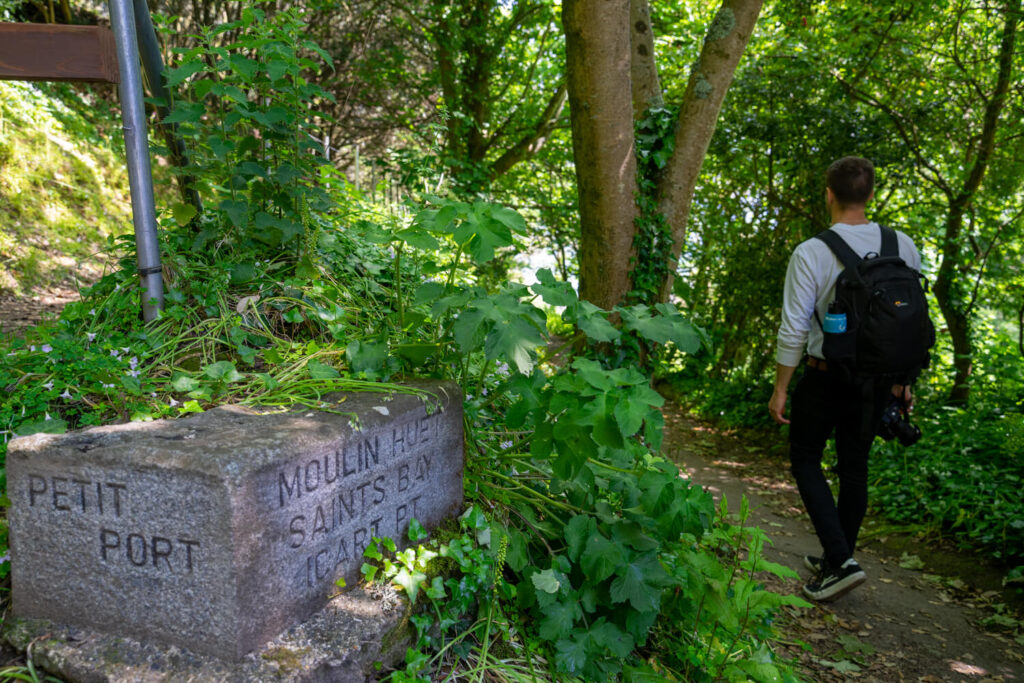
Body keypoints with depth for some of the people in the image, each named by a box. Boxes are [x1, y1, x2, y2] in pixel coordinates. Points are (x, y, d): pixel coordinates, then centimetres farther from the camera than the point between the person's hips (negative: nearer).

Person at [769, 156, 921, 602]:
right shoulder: (903, 247, -1)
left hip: (825, 377, -4)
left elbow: (794, 330, -15)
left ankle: (841, 561, -1)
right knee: (855, 467, 16)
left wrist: (780, 389, -5)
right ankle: (836, 560, 29)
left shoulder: (811, 253, -15)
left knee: (806, 460, 11)